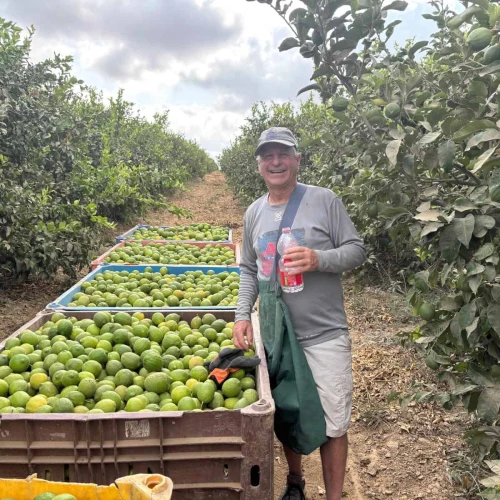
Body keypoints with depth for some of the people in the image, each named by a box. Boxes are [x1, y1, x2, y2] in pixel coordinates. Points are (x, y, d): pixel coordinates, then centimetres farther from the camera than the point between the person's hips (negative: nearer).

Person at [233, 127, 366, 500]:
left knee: (333, 424, 5)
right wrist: (243, 315, 1)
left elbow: (357, 250, -6)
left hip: (325, 335, -4)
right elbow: (249, 270, 12)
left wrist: (319, 259, -24)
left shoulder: (324, 200, -7)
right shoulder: (254, 212, 7)